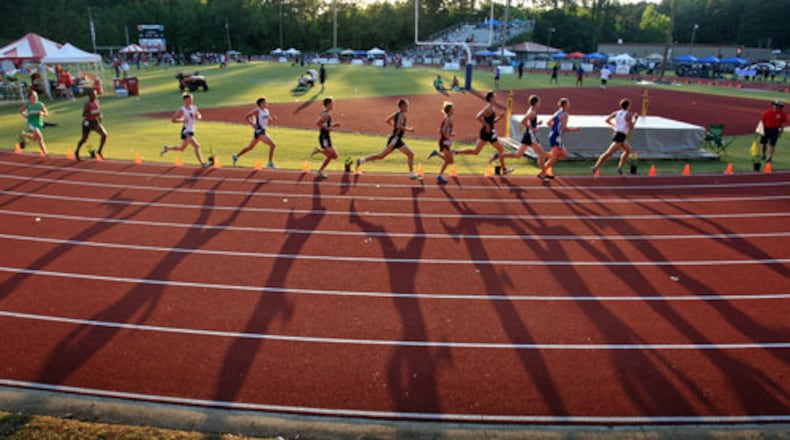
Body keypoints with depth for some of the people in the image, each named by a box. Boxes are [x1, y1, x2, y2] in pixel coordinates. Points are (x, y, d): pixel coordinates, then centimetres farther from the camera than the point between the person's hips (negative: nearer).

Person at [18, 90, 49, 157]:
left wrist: (42, 113, -31)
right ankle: (45, 153, -19)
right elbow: (21, 111, 9)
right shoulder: (27, 104, -7)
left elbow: (46, 114, -11)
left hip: (39, 124, 3)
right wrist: (25, 116, -9)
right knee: (40, 137, -23)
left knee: (34, 139, 20)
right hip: (31, 124, -3)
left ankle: (23, 135, 49)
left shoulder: (40, 104, -9)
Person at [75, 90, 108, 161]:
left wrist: (99, 116, 4)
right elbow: (84, 114, -24)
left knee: (104, 134, -12)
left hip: (95, 122, 6)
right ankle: (77, 152, 32)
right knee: (84, 139, 7)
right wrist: (94, 114, -32)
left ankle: (99, 152, 1)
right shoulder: (87, 104, -17)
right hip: (87, 122, -6)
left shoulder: (97, 102, 3)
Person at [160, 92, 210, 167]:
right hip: (186, 131, -8)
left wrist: (198, 117, -6)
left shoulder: (194, 107, 4)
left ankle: (167, 148, 42)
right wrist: (182, 120, -23)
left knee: (182, 148, 21)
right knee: (197, 146, -19)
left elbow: (199, 116, 17)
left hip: (191, 131, 8)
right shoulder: (182, 110, -13)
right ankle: (202, 164, -19)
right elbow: (173, 120, -10)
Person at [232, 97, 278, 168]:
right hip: (259, 132, -9)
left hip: (263, 131, 9)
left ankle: (236, 156, 34)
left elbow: (270, 119, 21)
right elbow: (246, 117, -11)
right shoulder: (257, 110, -11)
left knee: (250, 147, 21)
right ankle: (270, 163, -12)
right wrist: (252, 124, -18)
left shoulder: (267, 110, 10)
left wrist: (273, 118, 0)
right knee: (272, 145, -17)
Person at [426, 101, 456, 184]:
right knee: (450, 160, -11)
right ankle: (437, 153, -11)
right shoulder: (448, 118, -14)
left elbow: (440, 130, 19)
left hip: (442, 140, 10)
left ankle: (440, 176, 18)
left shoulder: (445, 117, 13)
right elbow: (444, 130, -27)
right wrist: (449, 138, -20)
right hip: (445, 141, -10)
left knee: (447, 160, 15)